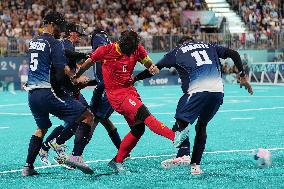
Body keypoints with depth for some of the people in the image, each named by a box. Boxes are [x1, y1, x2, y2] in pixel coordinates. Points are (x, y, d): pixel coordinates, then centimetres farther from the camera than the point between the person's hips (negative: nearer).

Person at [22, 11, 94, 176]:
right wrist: (77, 79, -4)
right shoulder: (54, 43, -7)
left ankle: (28, 167, 25)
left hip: (32, 93, 8)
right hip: (48, 92, -8)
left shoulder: (33, 42, 17)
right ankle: (76, 156, -15)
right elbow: (62, 68, -17)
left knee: (42, 128, 29)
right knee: (87, 117, -5)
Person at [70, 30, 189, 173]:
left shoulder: (138, 49, 0)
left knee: (138, 128, 2)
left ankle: (117, 161, 12)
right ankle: (174, 137, -37)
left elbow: (148, 63, 11)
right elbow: (88, 63, 5)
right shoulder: (105, 51, -11)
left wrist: (153, 68, -15)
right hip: (116, 94, -7)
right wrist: (76, 77, 18)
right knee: (143, 114, -24)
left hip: (130, 90, 7)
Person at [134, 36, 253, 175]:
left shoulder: (177, 51, 19)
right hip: (218, 91, 4)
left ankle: (184, 154, -25)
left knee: (181, 123, 1)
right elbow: (234, 54, 22)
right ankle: (195, 164, 12)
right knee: (202, 126, 18)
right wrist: (242, 76, 27)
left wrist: (134, 79, 28)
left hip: (197, 90, -4)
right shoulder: (208, 46, 28)